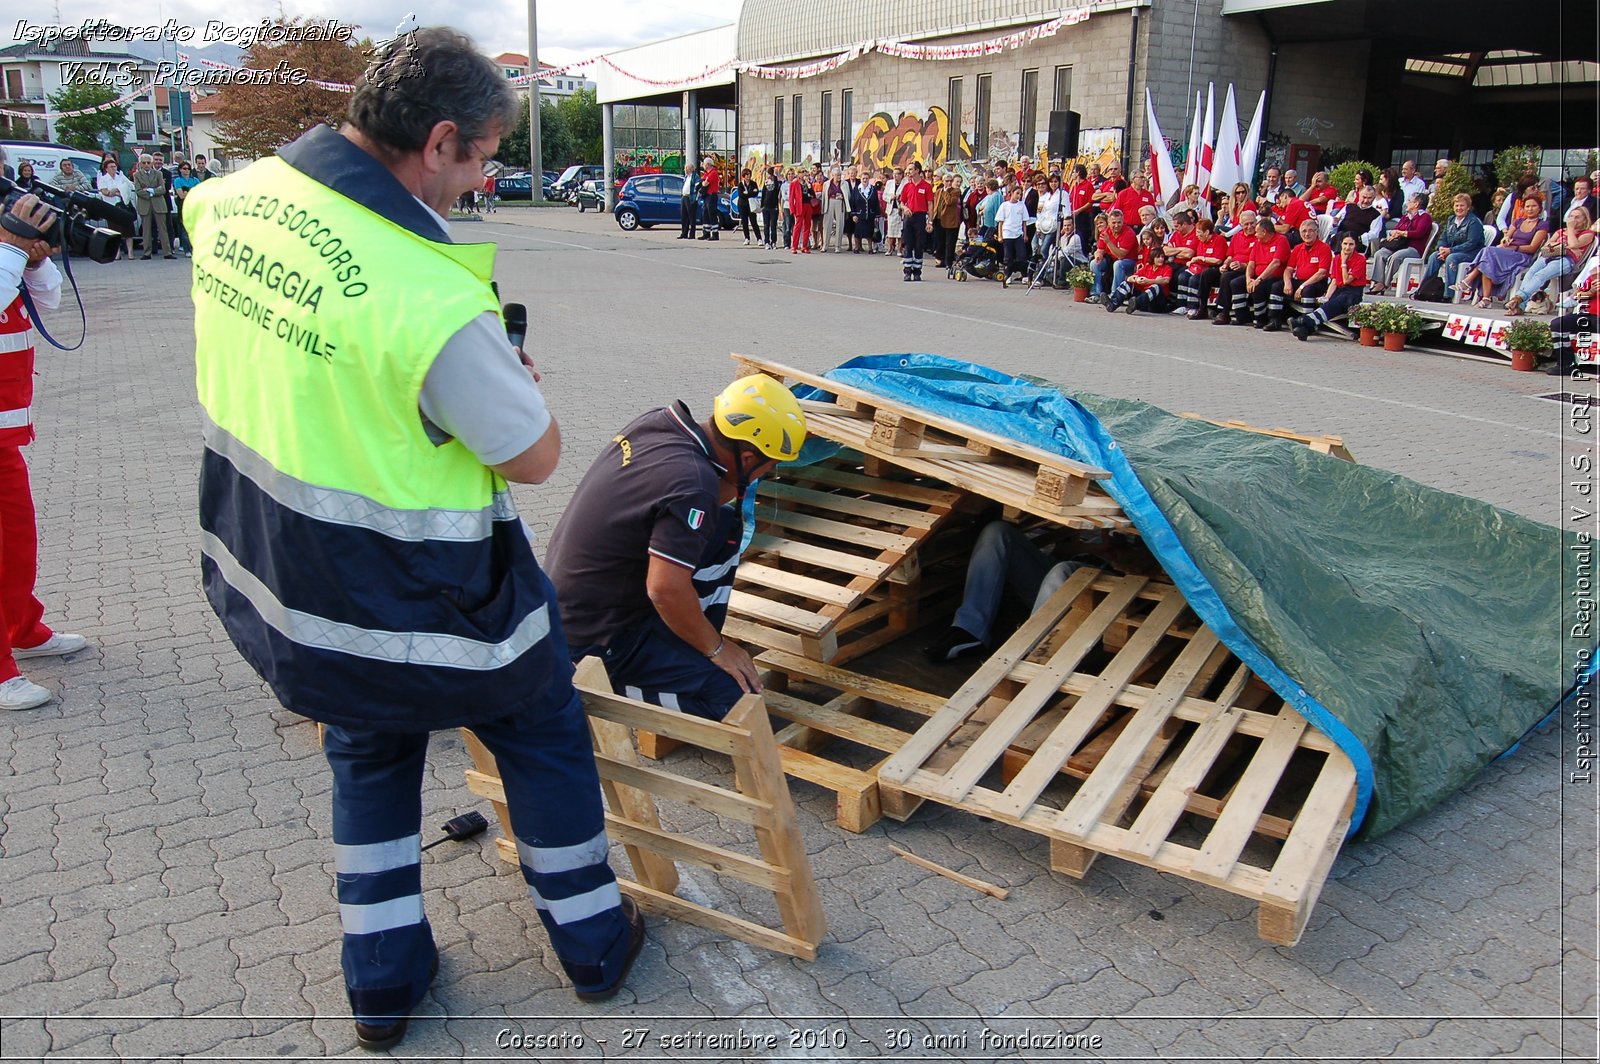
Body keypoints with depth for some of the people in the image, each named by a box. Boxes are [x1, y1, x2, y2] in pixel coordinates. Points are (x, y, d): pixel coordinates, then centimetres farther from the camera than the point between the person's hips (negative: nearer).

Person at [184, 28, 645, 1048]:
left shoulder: (237, 196, -7)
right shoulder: (437, 302, -32)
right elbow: (535, 457, -20)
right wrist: (515, 379, 3)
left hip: (261, 576, 7)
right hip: (410, 605, -7)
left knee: (371, 751, 28)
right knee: (543, 731, 19)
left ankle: (382, 981, 40)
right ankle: (594, 941, 38)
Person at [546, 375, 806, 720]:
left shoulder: (658, 421, -4)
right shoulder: (693, 484, -29)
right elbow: (665, 589, -30)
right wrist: (716, 649, -15)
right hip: (596, 639, -9)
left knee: (725, 527, 8)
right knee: (737, 697, -14)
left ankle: (689, 652, 14)